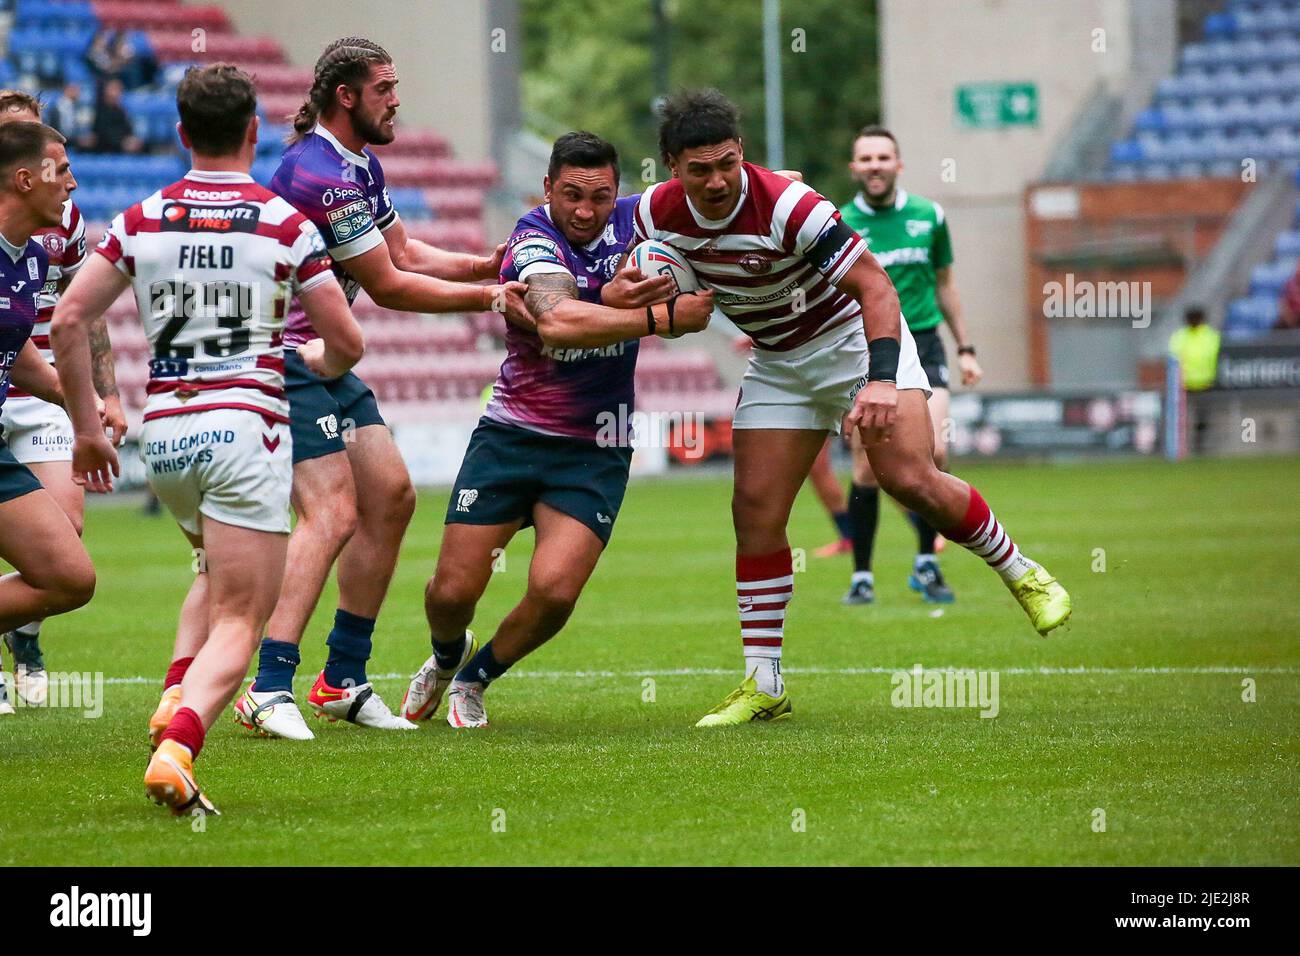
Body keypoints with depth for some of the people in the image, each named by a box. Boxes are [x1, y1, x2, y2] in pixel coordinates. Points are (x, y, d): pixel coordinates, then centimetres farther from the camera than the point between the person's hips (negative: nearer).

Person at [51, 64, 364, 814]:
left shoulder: (142, 221, 5)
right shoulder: (285, 225, -4)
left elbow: (69, 317, 0)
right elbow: (347, 343, -2)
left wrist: (86, 426, 9)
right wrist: (316, 361, 22)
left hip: (163, 434, 5)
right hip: (246, 428, -4)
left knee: (220, 571, 30)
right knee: (239, 621, -4)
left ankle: (177, 696, 6)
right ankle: (177, 748, -29)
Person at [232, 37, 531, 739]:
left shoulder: (360, 165, 12)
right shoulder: (318, 175, -21)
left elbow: (404, 253, 18)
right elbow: (387, 286, -16)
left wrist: (485, 265, 2)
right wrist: (491, 298, -7)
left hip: (327, 360, 11)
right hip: (286, 363, -11)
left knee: (390, 497, 9)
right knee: (333, 516, -19)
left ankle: (342, 681, 14)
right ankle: (268, 691, -25)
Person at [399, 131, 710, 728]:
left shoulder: (632, 219, -1)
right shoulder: (534, 240, -16)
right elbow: (557, 321, -34)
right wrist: (662, 316, -35)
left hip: (595, 452, 3)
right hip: (511, 435, -2)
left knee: (553, 590, -16)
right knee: (453, 590, -3)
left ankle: (475, 679, 14)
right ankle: (446, 658, 35)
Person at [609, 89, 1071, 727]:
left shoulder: (787, 206, -31)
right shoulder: (658, 213, -14)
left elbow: (874, 286, -30)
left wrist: (882, 379, -43)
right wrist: (620, 295, -18)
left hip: (857, 338, -5)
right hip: (777, 365, 5)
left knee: (909, 480, -20)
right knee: (756, 510, -5)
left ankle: (1021, 573, 5)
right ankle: (764, 686, 1)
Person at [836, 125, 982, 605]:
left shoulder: (928, 216, 7)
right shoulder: (840, 226, -1)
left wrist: (965, 348, 16)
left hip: (922, 346, 1)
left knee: (934, 451, -16)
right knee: (868, 470, -5)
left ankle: (926, 564, -2)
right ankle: (862, 576, 8)